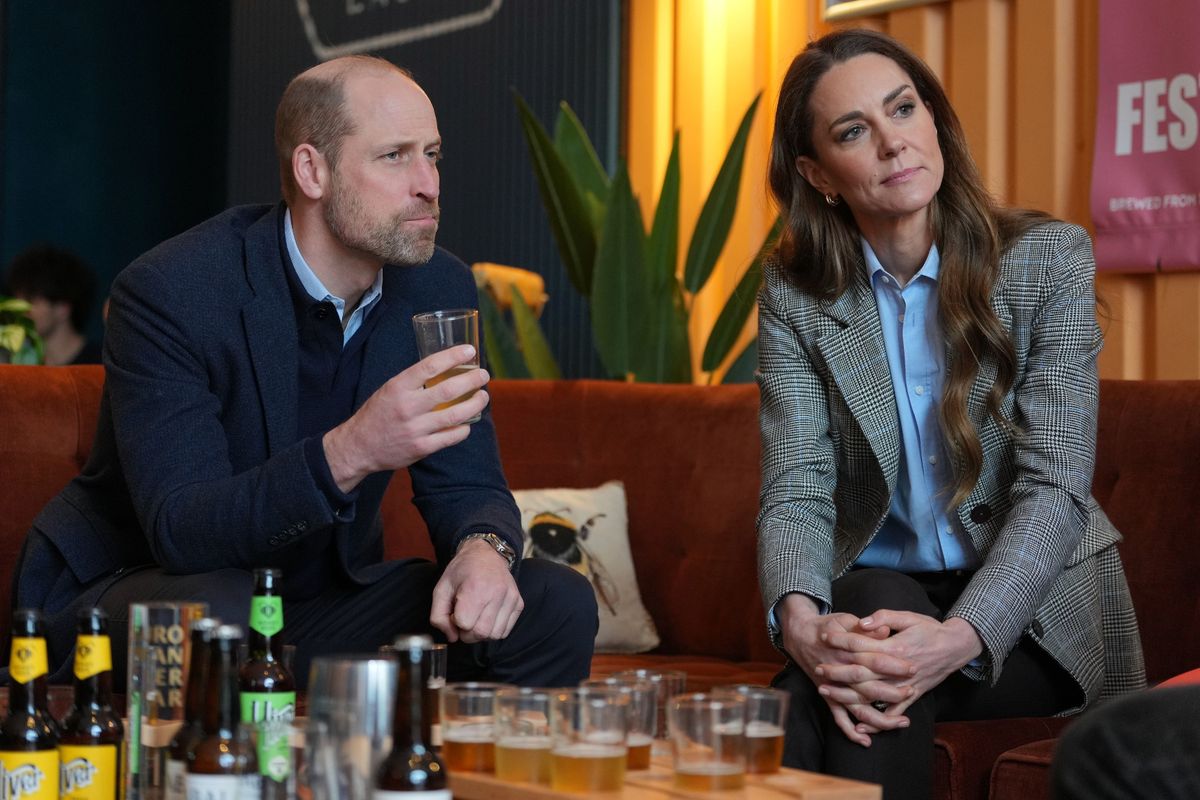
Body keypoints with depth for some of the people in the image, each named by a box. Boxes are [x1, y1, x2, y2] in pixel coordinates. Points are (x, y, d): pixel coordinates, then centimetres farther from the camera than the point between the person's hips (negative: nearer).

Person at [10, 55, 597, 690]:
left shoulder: (439, 289, -3)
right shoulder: (169, 292, -22)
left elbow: (466, 487, 0)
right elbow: (181, 531, -28)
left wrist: (484, 550, -26)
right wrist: (348, 453, -44)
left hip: (324, 601, 5)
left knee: (558, 606, -12)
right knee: (216, 618, -40)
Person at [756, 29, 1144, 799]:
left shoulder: (1049, 258, -9)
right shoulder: (795, 294, -2)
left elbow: (1055, 490, -17)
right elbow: (796, 492, -10)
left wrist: (960, 638, -34)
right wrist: (802, 621, -33)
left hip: (1032, 614, -1)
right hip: (879, 591, 1)